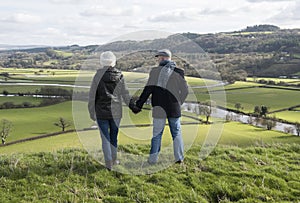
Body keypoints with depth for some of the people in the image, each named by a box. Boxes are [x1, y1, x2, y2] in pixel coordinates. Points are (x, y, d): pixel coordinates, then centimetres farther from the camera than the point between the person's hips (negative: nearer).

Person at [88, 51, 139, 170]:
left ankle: (109, 163, 8)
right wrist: (134, 108, 10)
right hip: (116, 112, 2)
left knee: (105, 138, 7)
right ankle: (113, 159, 27)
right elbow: (125, 95, -2)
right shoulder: (119, 76, -3)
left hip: (101, 112, -2)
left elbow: (92, 95, -7)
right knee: (114, 136, 18)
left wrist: (91, 112, 3)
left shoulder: (98, 75, -9)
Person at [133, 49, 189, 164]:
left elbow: (148, 90, -9)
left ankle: (153, 159, 12)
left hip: (159, 109, -1)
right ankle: (179, 157, 12)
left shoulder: (155, 71, -7)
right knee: (176, 132, 12)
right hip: (174, 109, 1)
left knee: (157, 133, 8)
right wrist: (179, 103, 13)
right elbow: (185, 90, 0)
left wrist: (138, 105, -4)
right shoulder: (178, 72, -1)